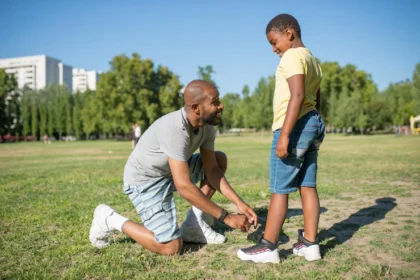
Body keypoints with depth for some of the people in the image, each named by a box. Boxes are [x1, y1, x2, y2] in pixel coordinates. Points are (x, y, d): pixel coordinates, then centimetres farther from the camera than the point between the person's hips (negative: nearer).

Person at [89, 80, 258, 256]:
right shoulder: (175, 129, -34)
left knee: (220, 160, 3)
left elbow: (212, 171, -1)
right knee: (171, 247, -14)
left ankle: (193, 225, 5)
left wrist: (239, 203, -12)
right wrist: (226, 217, -30)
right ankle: (110, 220, 4)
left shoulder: (206, 126, -8)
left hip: (172, 171, 9)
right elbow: (184, 187, -37)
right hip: (145, 180, -8)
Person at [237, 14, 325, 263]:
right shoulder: (312, 60, 21)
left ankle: (268, 247, 3)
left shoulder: (292, 56, -9)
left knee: (280, 189, -5)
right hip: (314, 124, 10)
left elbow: (298, 95, -22)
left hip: (295, 126, -10)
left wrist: (285, 134, -25)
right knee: (308, 187, 9)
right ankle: (310, 243, 14)